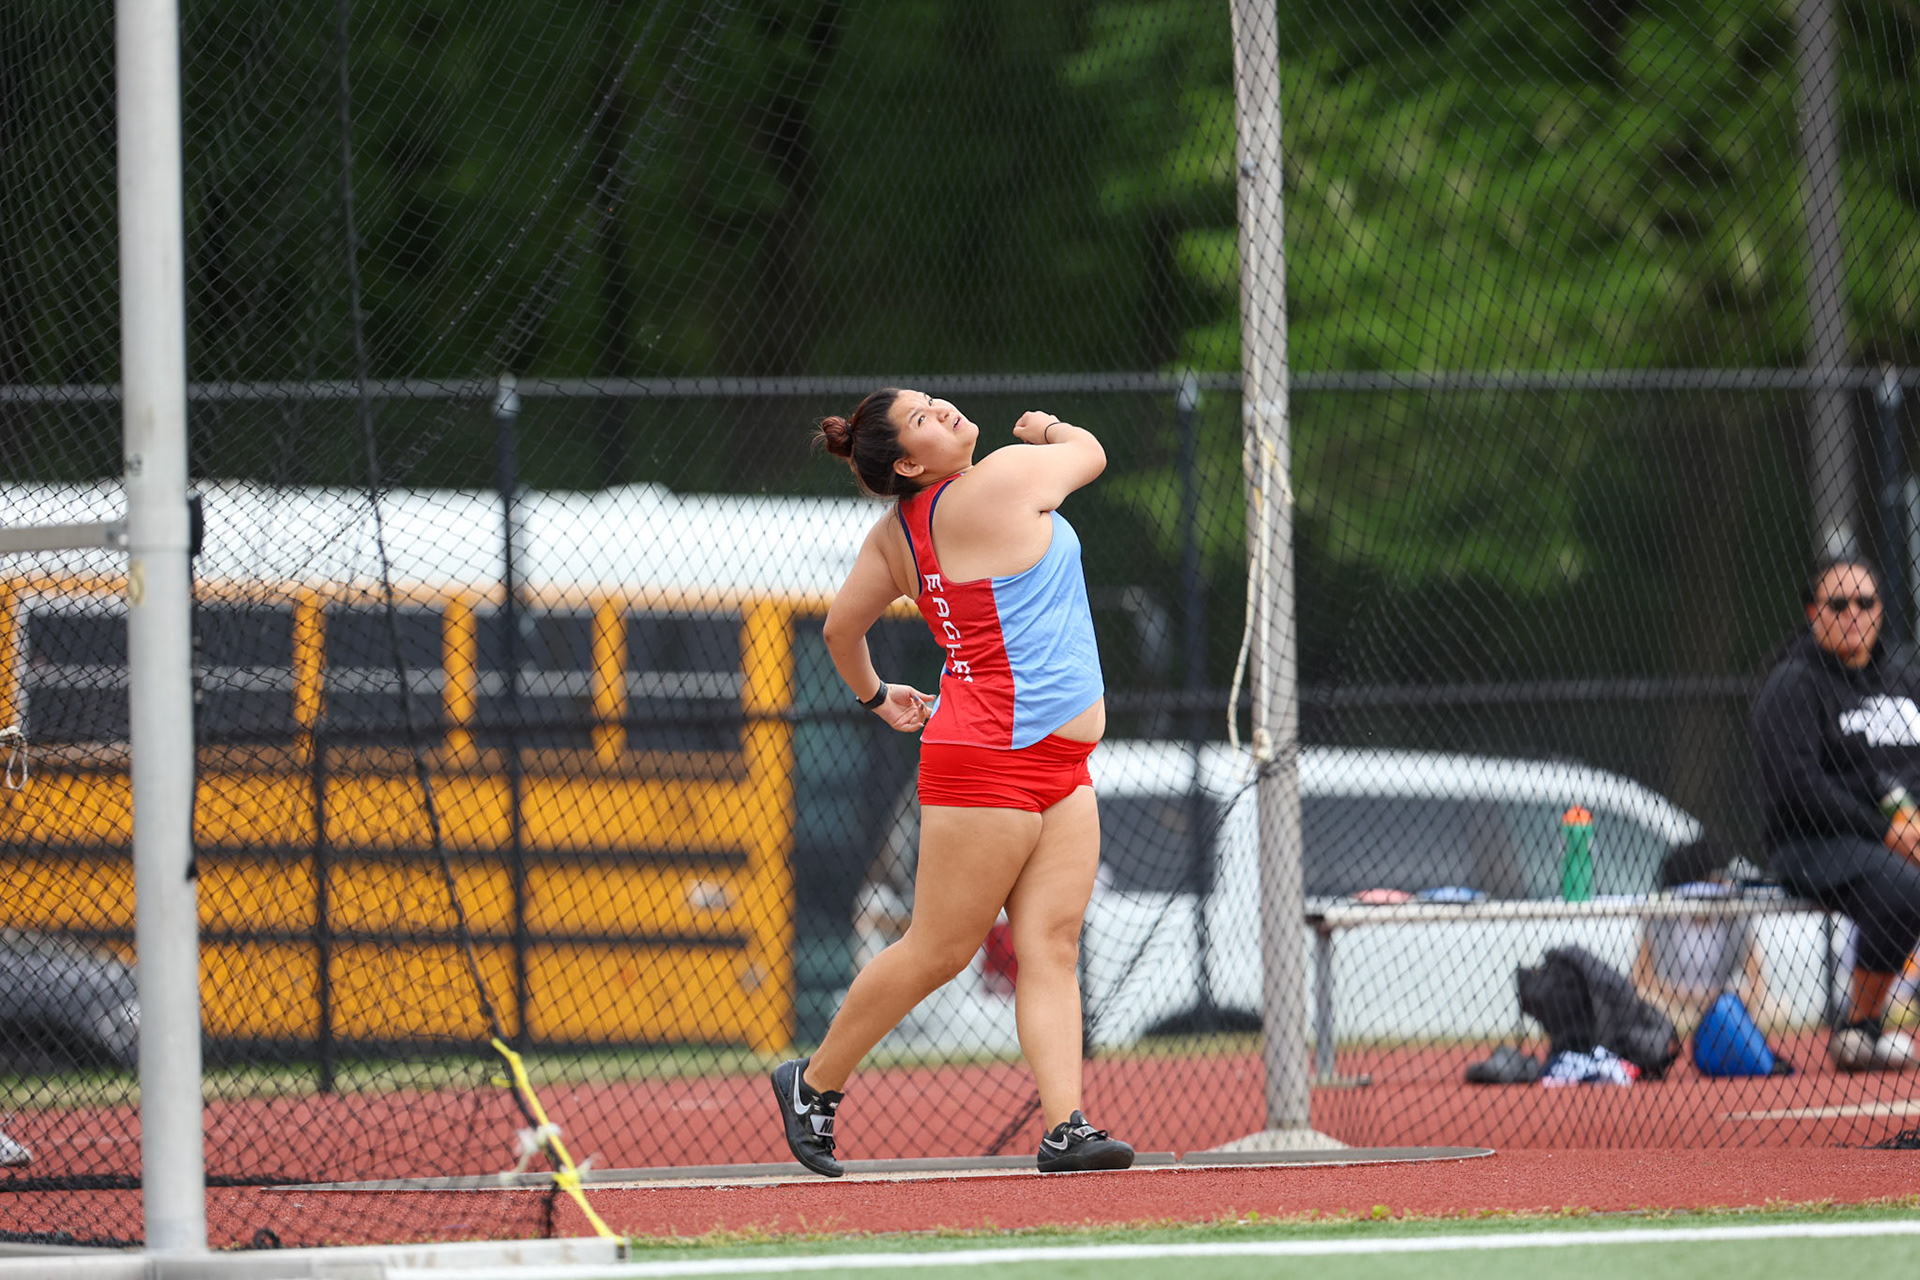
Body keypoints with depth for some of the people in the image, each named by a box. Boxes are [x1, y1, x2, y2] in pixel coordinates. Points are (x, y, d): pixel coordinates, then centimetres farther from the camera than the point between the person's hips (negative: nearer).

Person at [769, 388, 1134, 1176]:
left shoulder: (892, 536, 8)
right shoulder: (1008, 478, -15)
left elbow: (841, 625, 17)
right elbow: (1090, 452, 2)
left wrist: (873, 696, 35)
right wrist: (1051, 429, 24)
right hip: (992, 754, -9)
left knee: (1051, 946, -2)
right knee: (936, 952, -1)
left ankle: (1065, 1126, -11)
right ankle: (814, 1084, 13)